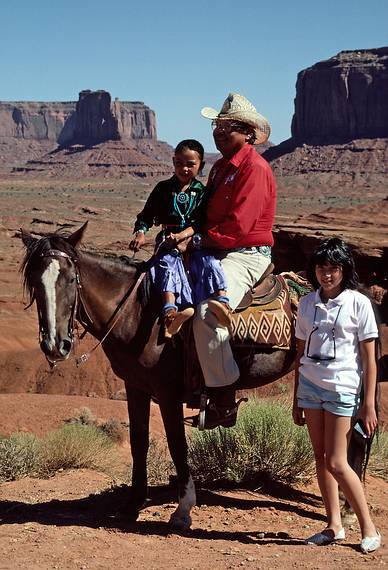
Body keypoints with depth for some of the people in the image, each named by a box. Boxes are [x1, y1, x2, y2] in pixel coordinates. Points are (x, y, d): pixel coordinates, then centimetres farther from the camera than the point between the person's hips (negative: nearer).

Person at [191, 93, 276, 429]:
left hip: (246, 256, -11)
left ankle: (224, 401, -21)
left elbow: (238, 226, -21)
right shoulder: (221, 166, 19)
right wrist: (191, 234, 3)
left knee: (208, 314, -29)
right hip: (216, 251, 11)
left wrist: (199, 239, -14)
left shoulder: (254, 168, -13)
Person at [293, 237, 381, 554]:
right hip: (310, 386, 5)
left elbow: (369, 358, -5)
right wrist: (296, 399, 11)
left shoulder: (358, 303, -6)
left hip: (343, 389, -5)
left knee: (336, 463, -6)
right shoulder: (308, 303, 6)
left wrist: (369, 404, -9)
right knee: (321, 457, 7)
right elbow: (301, 353, 11)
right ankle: (334, 526, 17)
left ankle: (369, 526, 9)